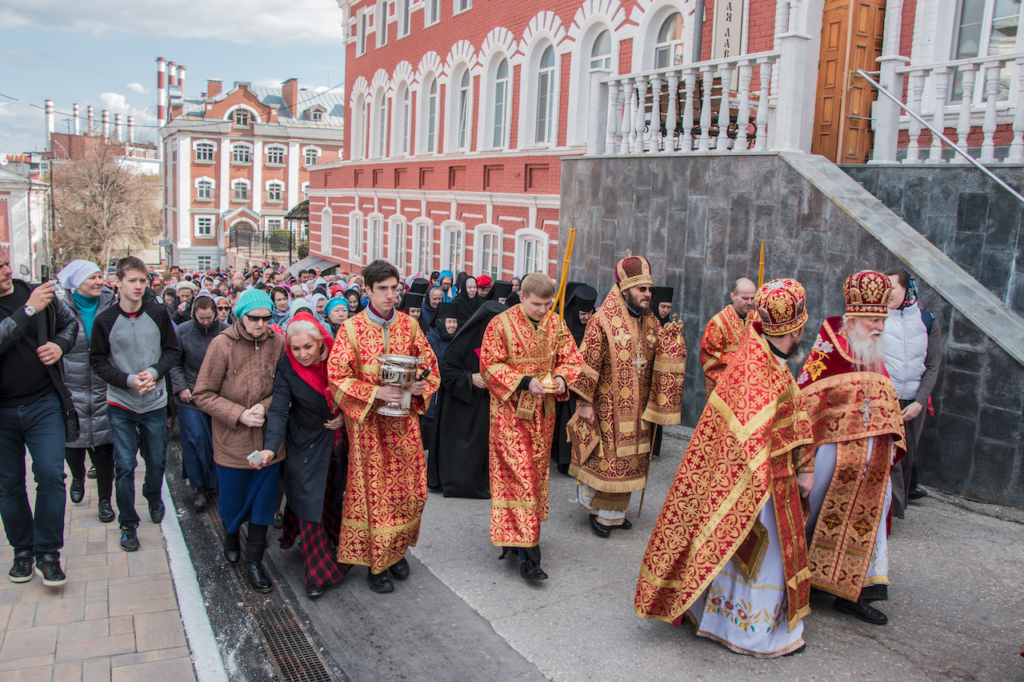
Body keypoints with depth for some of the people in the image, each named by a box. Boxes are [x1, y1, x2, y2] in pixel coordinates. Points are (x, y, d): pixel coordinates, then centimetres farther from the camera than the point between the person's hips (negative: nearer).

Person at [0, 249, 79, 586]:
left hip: (44, 405, 1)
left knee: (51, 475, -5)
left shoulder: (36, 292, 0)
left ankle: (47, 552, 9)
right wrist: (28, 311, -28)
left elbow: (70, 322, 14)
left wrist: (60, 344, -5)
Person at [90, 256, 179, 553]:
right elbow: (97, 362, -3)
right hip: (121, 405, -1)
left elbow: (172, 350, 3)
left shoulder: (158, 314, -4)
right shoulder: (105, 320, -7)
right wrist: (128, 380, -17)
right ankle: (128, 524, 16)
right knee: (124, 465, 1)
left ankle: (154, 498, 43)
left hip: (155, 403, 2)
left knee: (157, 461, 13)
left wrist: (154, 372, -15)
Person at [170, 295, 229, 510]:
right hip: (191, 396, 0)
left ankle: (215, 484, 24)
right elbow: (175, 363, 5)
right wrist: (181, 387, -6)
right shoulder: (183, 332, -1)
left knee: (217, 441, 8)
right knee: (194, 440, -3)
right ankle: (198, 487, 8)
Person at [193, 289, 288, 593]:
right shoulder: (222, 344, -12)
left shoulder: (278, 343, -5)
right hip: (232, 442, -1)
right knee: (232, 501, 16)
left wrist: (265, 407, -15)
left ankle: (253, 561, 22)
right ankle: (231, 536, 48)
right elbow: (203, 395, -9)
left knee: (262, 501, 7)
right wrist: (239, 414, -17)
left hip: (267, 440, 1)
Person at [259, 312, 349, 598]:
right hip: (307, 444, -2)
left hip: (338, 442, 3)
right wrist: (270, 447, -37)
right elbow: (279, 410, -24)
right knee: (310, 504, -3)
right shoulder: (286, 368, -17)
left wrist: (345, 416, -12)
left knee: (333, 497, 15)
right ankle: (317, 573, 7)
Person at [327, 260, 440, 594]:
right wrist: (375, 392, -21)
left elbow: (430, 366, 10)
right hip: (369, 423, -3)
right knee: (373, 490, 2)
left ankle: (397, 550, 30)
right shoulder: (352, 328, -6)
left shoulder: (409, 324, 5)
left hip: (404, 421, 4)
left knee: (410, 488, 8)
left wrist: (420, 386, -11)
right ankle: (376, 562, 17)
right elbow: (337, 376, -10)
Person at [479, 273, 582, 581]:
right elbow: (490, 365, -11)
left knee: (537, 472, 12)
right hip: (510, 411, -5)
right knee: (518, 474, -8)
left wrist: (561, 377, -14)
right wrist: (524, 381, -21)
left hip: (543, 411, 6)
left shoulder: (556, 324, 3)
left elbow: (571, 359, 8)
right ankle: (527, 553, -7)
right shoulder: (501, 324, -11)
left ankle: (515, 535, 29)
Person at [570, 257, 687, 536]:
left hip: (635, 409, 6)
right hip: (607, 406, -6)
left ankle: (615, 511, 26)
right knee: (604, 458, 1)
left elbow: (664, 358, 11)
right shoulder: (603, 321, -12)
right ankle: (597, 511, 18)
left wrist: (672, 338, -9)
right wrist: (584, 402, -14)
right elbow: (588, 363, -13)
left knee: (629, 458, 12)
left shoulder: (650, 323, 8)